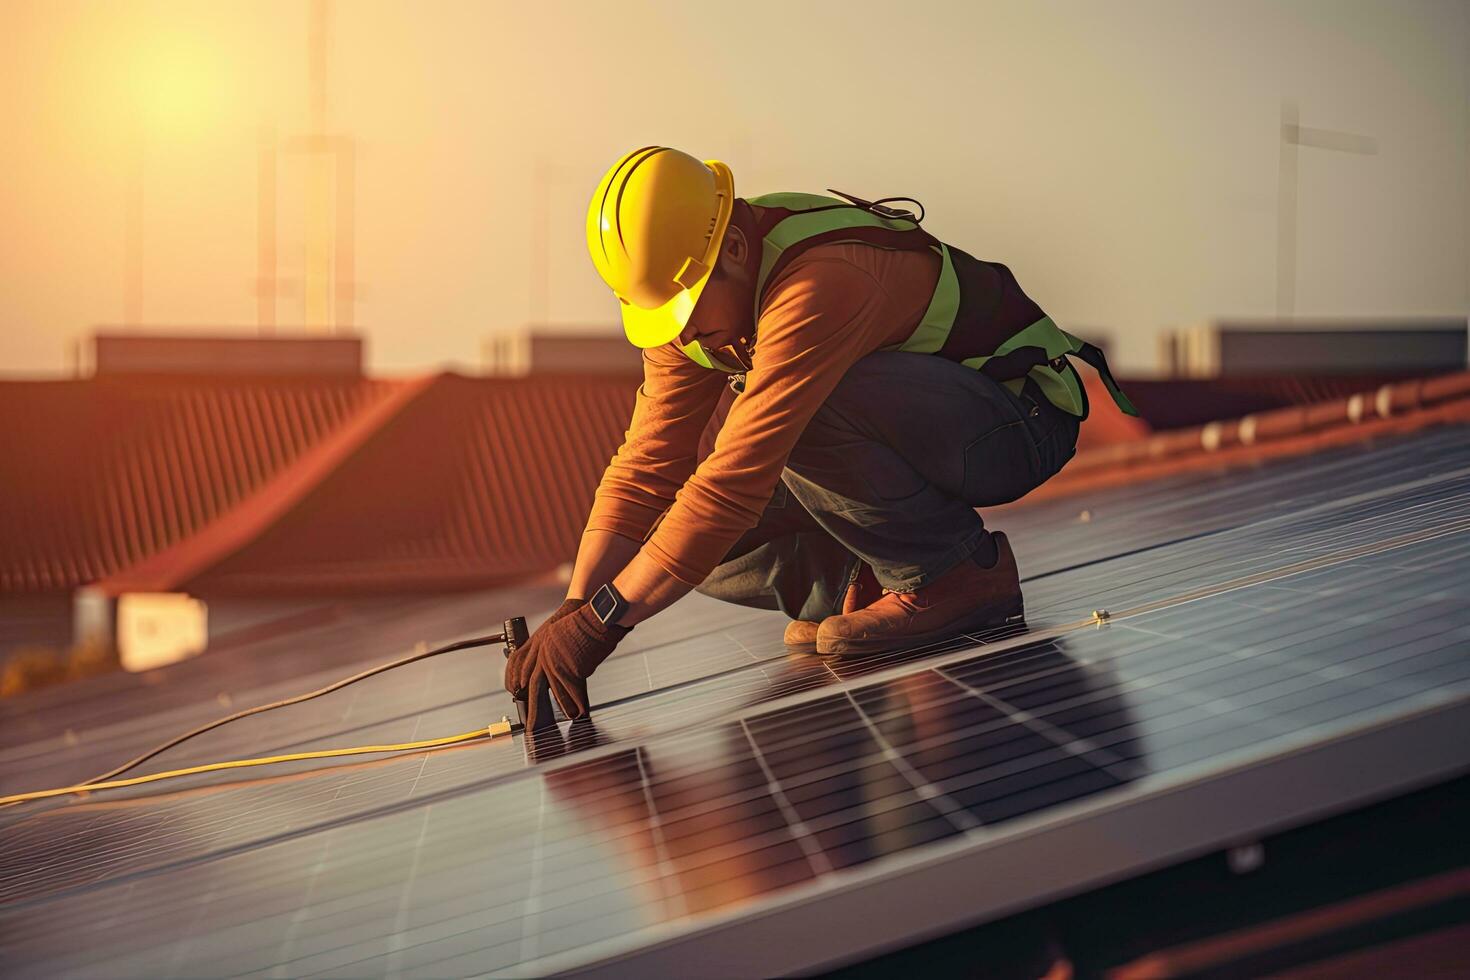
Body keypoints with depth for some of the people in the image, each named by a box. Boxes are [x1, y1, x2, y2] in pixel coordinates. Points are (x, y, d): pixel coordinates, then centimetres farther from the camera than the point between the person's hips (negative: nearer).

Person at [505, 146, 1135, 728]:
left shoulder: (821, 282, -34)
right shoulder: (695, 298, -6)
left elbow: (737, 476, -38)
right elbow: (645, 467, -6)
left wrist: (603, 618, -37)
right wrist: (574, 610, -19)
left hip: (1020, 424, -8)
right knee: (685, 534, -8)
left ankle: (956, 572, -18)